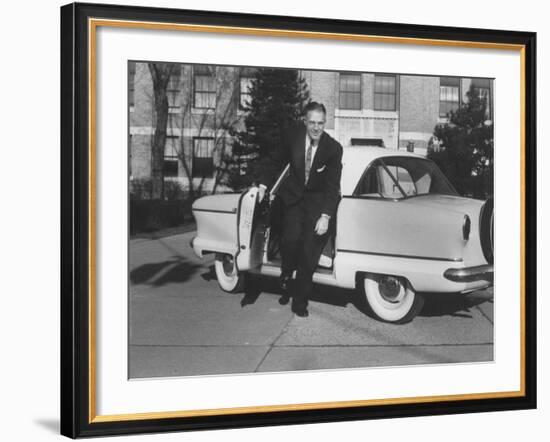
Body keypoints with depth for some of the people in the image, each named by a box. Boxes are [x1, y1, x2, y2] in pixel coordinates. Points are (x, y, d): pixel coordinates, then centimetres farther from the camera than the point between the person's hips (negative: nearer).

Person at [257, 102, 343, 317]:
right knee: (291, 238, -22)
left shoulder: (333, 148, -16)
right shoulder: (292, 138, -11)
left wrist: (326, 216, -23)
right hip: (294, 196, 1)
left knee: (309, 253, -6)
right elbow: (274, 161, 9)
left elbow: (332, 185, -16)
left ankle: (300, 301, 7)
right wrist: (263, 185, 2)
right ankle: (286, 276, 6)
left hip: (318, 202, -1)